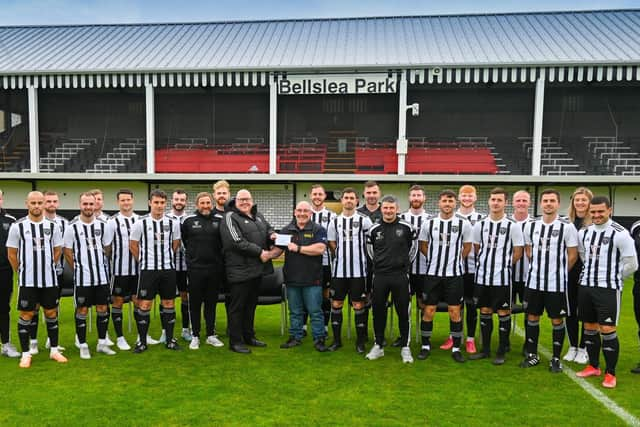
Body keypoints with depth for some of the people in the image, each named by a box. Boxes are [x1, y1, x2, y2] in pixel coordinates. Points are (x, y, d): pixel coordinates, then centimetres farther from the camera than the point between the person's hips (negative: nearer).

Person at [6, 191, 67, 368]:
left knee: (51, 313, 9)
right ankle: (26, 353, 15)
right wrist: (22, 273, 5)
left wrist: (46, 267, 10)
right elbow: (11, 254, 1)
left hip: (49, 279, 2)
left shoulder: (52, 225, 3)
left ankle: (54, 350, 21)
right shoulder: (17, 226, -4)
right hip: (27, 280, -2)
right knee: (26, 315, 3)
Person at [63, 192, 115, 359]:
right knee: (82, 311, 4)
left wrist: (100, 265, 12)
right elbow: (67, 252, 1)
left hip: (102, 275, 3)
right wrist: (78, 268, 5)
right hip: (82, 277, -3)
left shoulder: (102, 225, 3)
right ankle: (83, 346, 16)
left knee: (103, 309, 8)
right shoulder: (72, 227, -6)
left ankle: (102, 343, 20)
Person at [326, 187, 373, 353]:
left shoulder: (364, 220, -2)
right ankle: (337, 340, 21)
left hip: (358, 271, -3)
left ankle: (360, 341, 16)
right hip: (339, 270, 3)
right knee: (336, 304, 7)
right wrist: (341, 256, 7)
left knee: (359, 306, 3)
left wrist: (358, 255, 1)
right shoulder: (335, 221, 8)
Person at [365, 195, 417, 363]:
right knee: (378, 311, 8)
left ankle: (405, 347, 17)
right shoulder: (374, 229, 1)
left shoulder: (406, 227, -3)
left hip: (400, 275, -2)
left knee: (403, 312, 4)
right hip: (379, 275, 2)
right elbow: (369, 248, 16)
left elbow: (414, 246, 11)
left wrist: (407, 262, 11)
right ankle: (378, 346, 21)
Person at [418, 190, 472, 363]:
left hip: (455, 274, -1)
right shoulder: (429, 223, 0)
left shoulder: (464, 223, -3)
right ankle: (425, 345, 20)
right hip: (433, 273, 1)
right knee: (428, 311, 5)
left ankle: (456, 348, 18)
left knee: (455, 312, 4)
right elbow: (423, 245, 11)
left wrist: (455, 260, 7)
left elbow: (467, 247, 7)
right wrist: (436, 259, 8)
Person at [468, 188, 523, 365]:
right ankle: (485, 349, 23)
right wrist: (486, 263, 9)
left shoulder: (513, 226, -5)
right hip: (482, 276, 4)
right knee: (485, 312, 11)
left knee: (503, 313, 4)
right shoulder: (480, 224, 5)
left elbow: (517, 253, 0)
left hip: (502, 277, -3)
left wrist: (504, 265, 3)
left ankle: (501, 352, 17)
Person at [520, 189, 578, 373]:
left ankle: (556, 358, 21)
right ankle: (532, 355, 24)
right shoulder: (531, 225, 4)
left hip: (556, 283, -3)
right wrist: (537, 267, 9)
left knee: (557, 320, 6)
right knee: (532, 318, 10)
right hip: (534, 281, 4)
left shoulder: (567, 227, -7)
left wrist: (559, 272, 2)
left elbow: (572, 255, -2)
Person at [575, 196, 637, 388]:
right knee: (589, 328, 12)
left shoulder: (620, 234, -11)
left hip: (608, 289, -5)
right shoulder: (584, 232, 6)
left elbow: (631, 265, -8)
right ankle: (593, 366, 27)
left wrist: (613, 278, 3)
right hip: (586, 286, 6)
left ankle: (610, 373, 11)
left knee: (607, 330, -4)